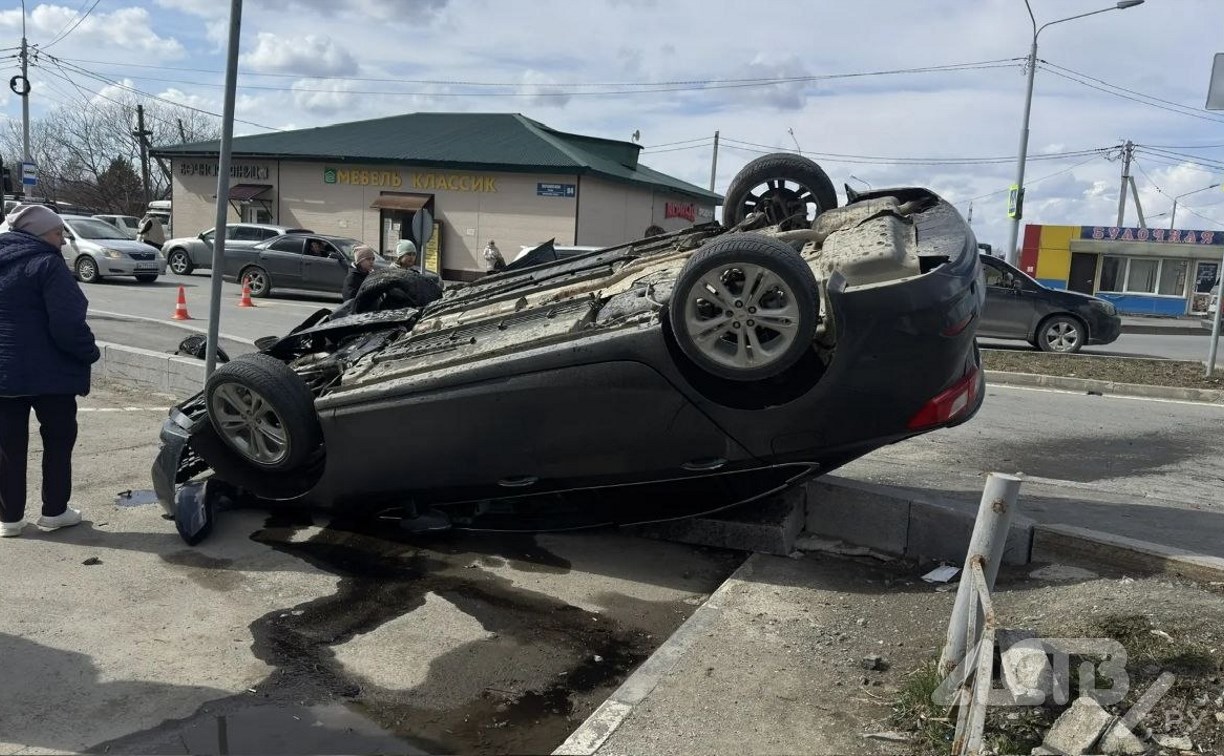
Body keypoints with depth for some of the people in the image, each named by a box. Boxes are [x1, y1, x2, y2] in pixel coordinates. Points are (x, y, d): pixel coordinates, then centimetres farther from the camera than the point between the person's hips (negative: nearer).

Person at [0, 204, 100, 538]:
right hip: (48, 372, -6)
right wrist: (89, 352, -8)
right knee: (58, 440, 9)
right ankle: (54, 511, 14)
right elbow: (67, 324, -22)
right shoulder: (46, 263, -14)